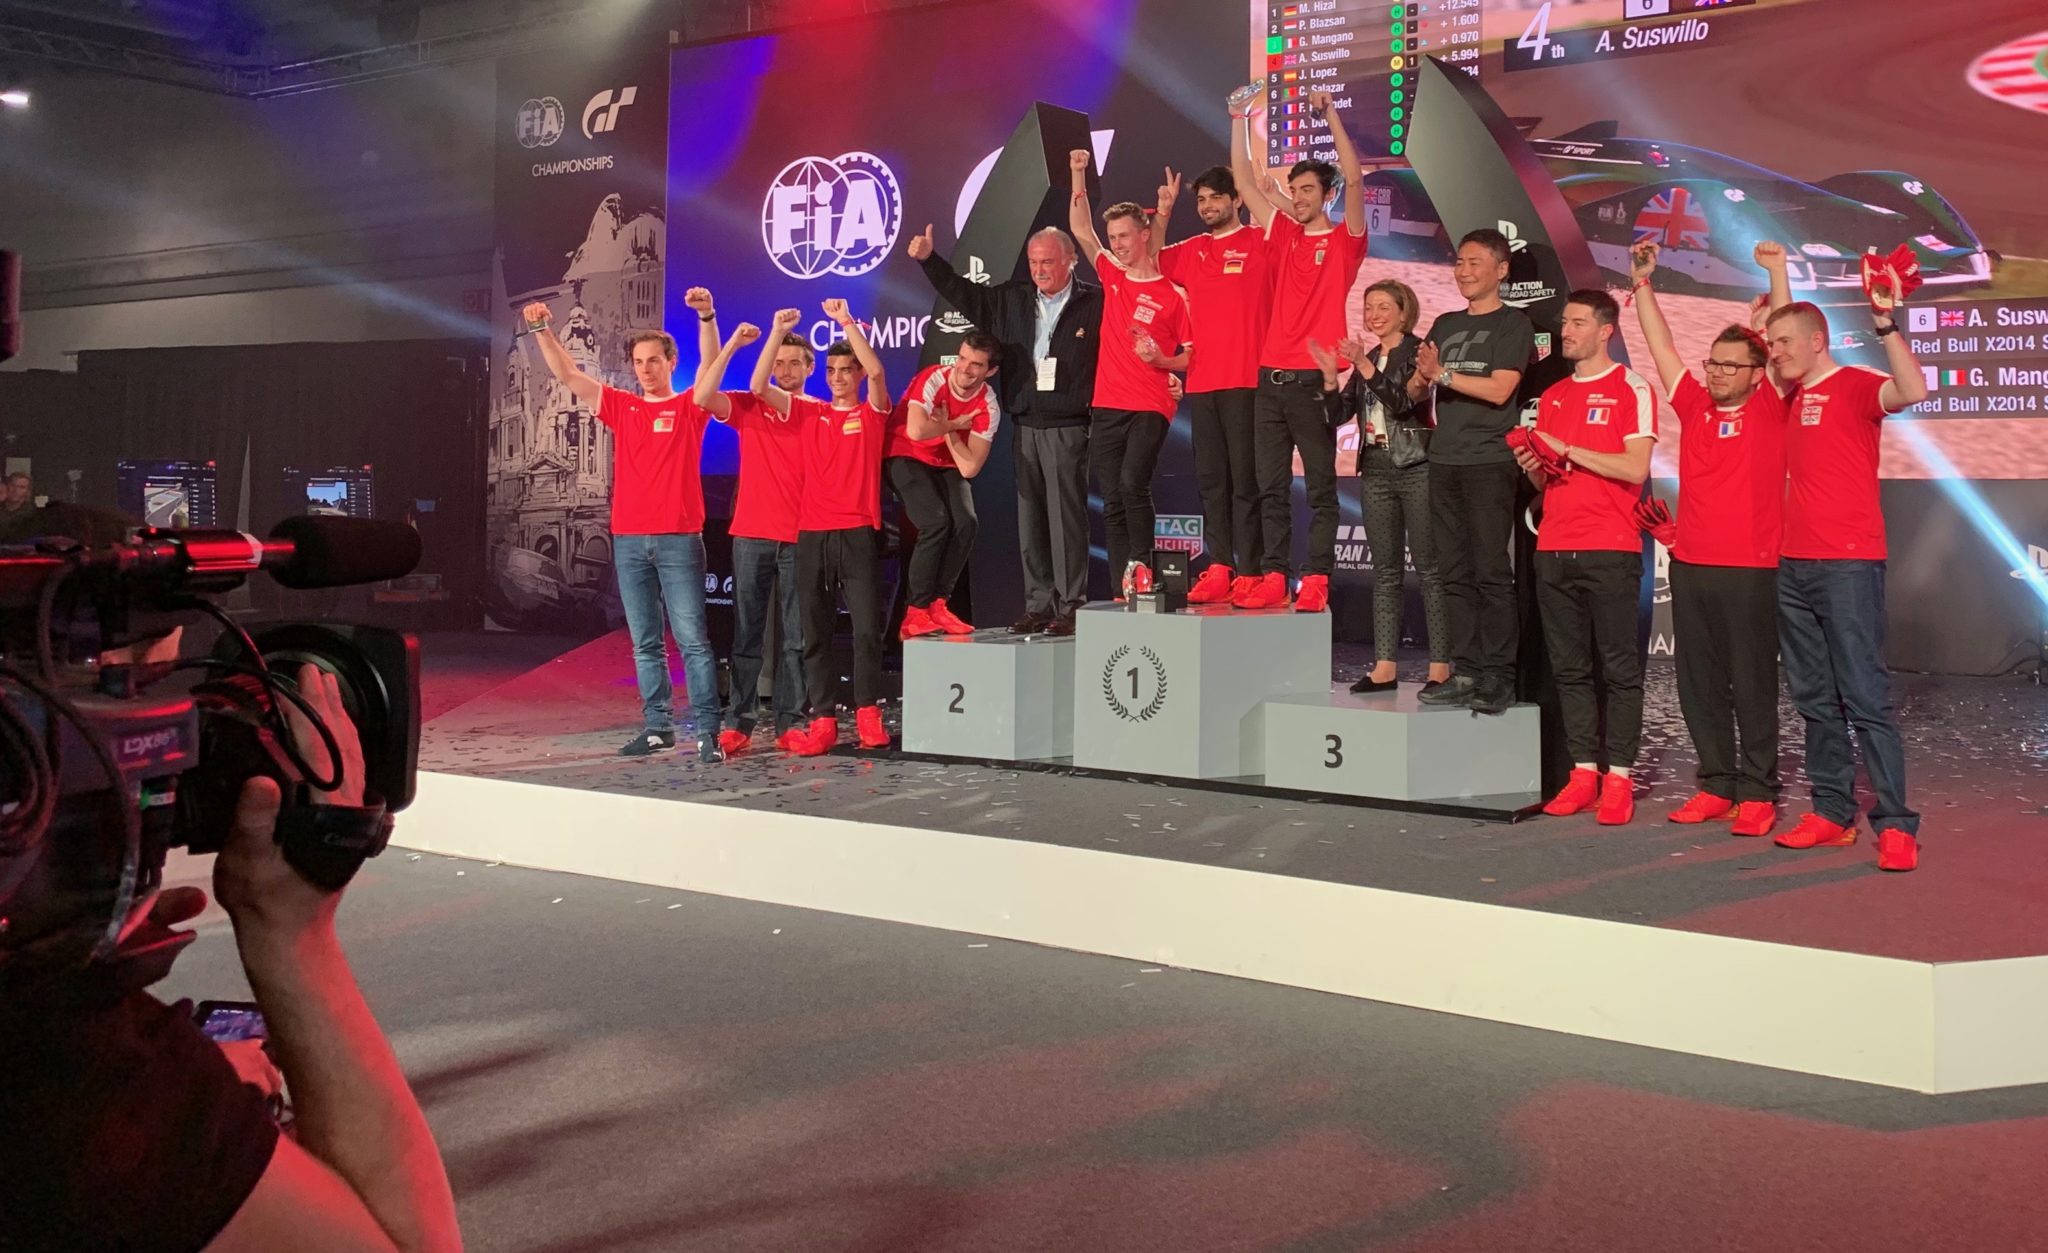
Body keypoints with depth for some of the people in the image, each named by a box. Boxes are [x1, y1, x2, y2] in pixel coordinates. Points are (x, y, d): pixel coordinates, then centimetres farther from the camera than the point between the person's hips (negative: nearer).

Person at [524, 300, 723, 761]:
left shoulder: (689, 408, 3)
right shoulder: (621, 407, 13)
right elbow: (566, 375, 10)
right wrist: (542, 330, -1)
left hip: (678, 540, -4)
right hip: (629, 541, 4)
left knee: (692, 638, -6)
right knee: (645, 642, 8)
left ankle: (707, 731, -7)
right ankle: (657, 726, 14)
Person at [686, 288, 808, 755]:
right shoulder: (748, 408, 6)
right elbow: (702, 396, -9)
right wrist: (729, 342, -14)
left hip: (799, 537, 0)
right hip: (751, 535, 0)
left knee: (794, 636, 3)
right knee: (746, 633, 2)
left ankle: (789, 724, 8)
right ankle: (739, 725, 5)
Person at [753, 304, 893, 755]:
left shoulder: (873, 412, 6)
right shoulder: (809, 412, 12)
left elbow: (877, 371, -13)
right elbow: (759, 387, 2)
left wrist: (847, 323, -14)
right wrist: (778, 333, -5)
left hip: (859, 534, -3)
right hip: (811, 535, 3)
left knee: (867, 629, -6)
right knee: (816, 633, 3)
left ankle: (868, 714, 6)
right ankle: (823, 720, 6)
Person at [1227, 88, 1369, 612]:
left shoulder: (1344, 241, 3)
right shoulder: (1282, 235, 15)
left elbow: (1353, 178, -11)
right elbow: (1244, 180, 16)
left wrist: (1330, 116, -13)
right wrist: (1240, 120, 11)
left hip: (1315, 379, -5)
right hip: (1271, 377, 5)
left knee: (1320, 486, 0)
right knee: (1271, 486, 5)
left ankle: (1316, 579, 1)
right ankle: (1273, 577, 9)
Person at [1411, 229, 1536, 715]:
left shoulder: (1513, 324, 0)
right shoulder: (1445, 324, 19)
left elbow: (1499, 389, -13)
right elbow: (1413, 390, 16)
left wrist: (1443, 372, -9)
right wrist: (1423, 375, -6)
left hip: (1490, 462, -6)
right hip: (1444, 461, 6)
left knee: (1491, 572, -7)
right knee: (1455, 573, 5)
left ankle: (1498, 677, -5)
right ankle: (1465, 672, 8)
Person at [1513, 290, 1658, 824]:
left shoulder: (1632, 389, 0)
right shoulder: (1553, 396, 18)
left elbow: (1635, 467, -11)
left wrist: (1568, 449, -10)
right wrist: (1532, 466, 0)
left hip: (1610, 549, -6)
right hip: (1554, 549, 6)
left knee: (1618, 666, -3)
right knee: (1569, 668, 7)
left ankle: (1619, 776, 1)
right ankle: (1583, 772, 13)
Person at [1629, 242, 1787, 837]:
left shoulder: (1769, 409, 3)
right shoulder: (1695, 407, 12)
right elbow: (1662, 346, 14)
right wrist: (1642, 283, 11)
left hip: (1750, 569, -4)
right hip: (1690, 564, 4)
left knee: (1752, 685, 1)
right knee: (1699, 684, 8)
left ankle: (1758, 792, 7)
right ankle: (1717, 784, 18)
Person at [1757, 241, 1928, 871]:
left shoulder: (1855, 385, -4)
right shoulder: (1795, 393, 17)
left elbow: (1913, 391, -25)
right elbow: (1786, 324, 34)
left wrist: (1885, 325, -29)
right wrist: (1777, 272, 33)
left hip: (1848, 564, -7)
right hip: (1794, 565, 8)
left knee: (1865, 696, -9)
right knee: (1815, 699, 7)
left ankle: (1895, 825, -7)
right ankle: (1832, 813, 12)